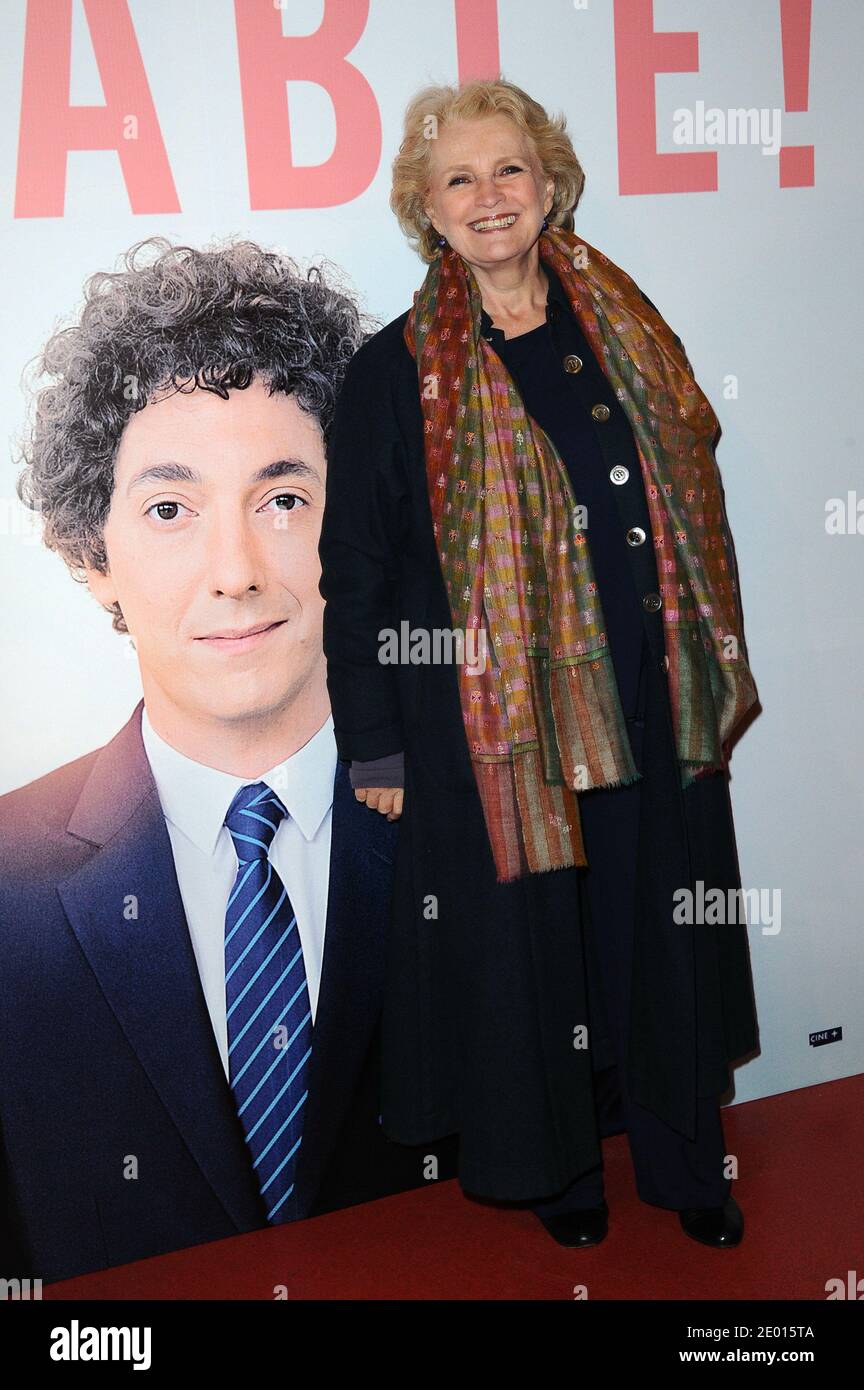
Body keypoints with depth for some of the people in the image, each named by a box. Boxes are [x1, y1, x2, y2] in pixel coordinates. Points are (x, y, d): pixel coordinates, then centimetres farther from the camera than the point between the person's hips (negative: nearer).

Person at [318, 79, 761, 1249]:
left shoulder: (625, 330, 7)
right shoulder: (397, 371, -5)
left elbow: (695, 506, 13)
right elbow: (355, 569, -5)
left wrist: (717, 669, 11)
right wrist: (373, 746, -6)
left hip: (650, 702, 4)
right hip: (492, 717, -3)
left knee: (664, 928, 13)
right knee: (527, 941, 9)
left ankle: (685, 1161, 35)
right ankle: (555, 1165, 34)